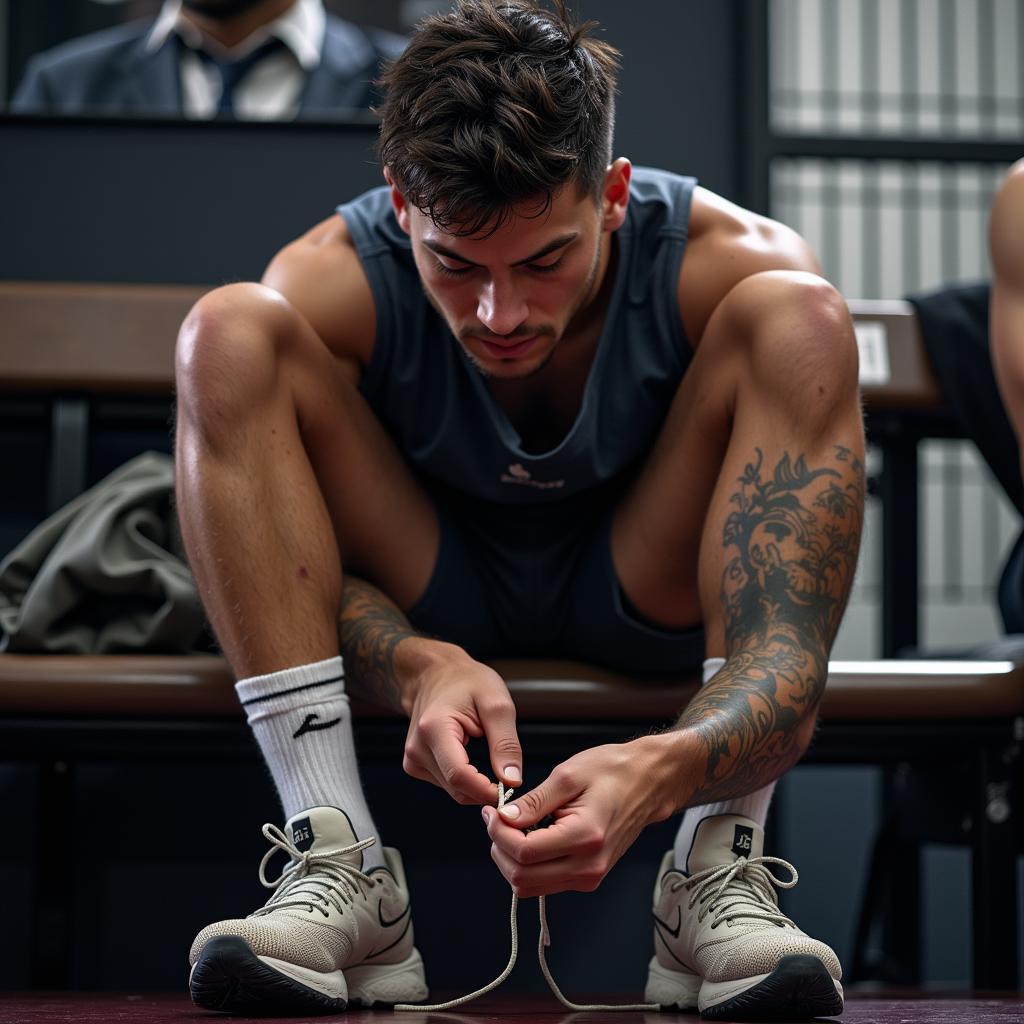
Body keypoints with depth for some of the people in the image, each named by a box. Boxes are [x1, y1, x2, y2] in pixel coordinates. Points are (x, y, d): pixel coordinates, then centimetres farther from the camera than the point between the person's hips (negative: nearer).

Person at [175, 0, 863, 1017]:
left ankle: (720, 869, -30)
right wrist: (418, 664, -41)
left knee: (800, 320, -28)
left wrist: (669, 767, -56)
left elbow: (793, 650, -34)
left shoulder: (731, 265, -28)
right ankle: (337, 863, -29)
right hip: (428, 605, 1)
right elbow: (306, 554, -17)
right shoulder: (331, 282, -25)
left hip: (651, 597, 0)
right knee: (228, 334, -25)